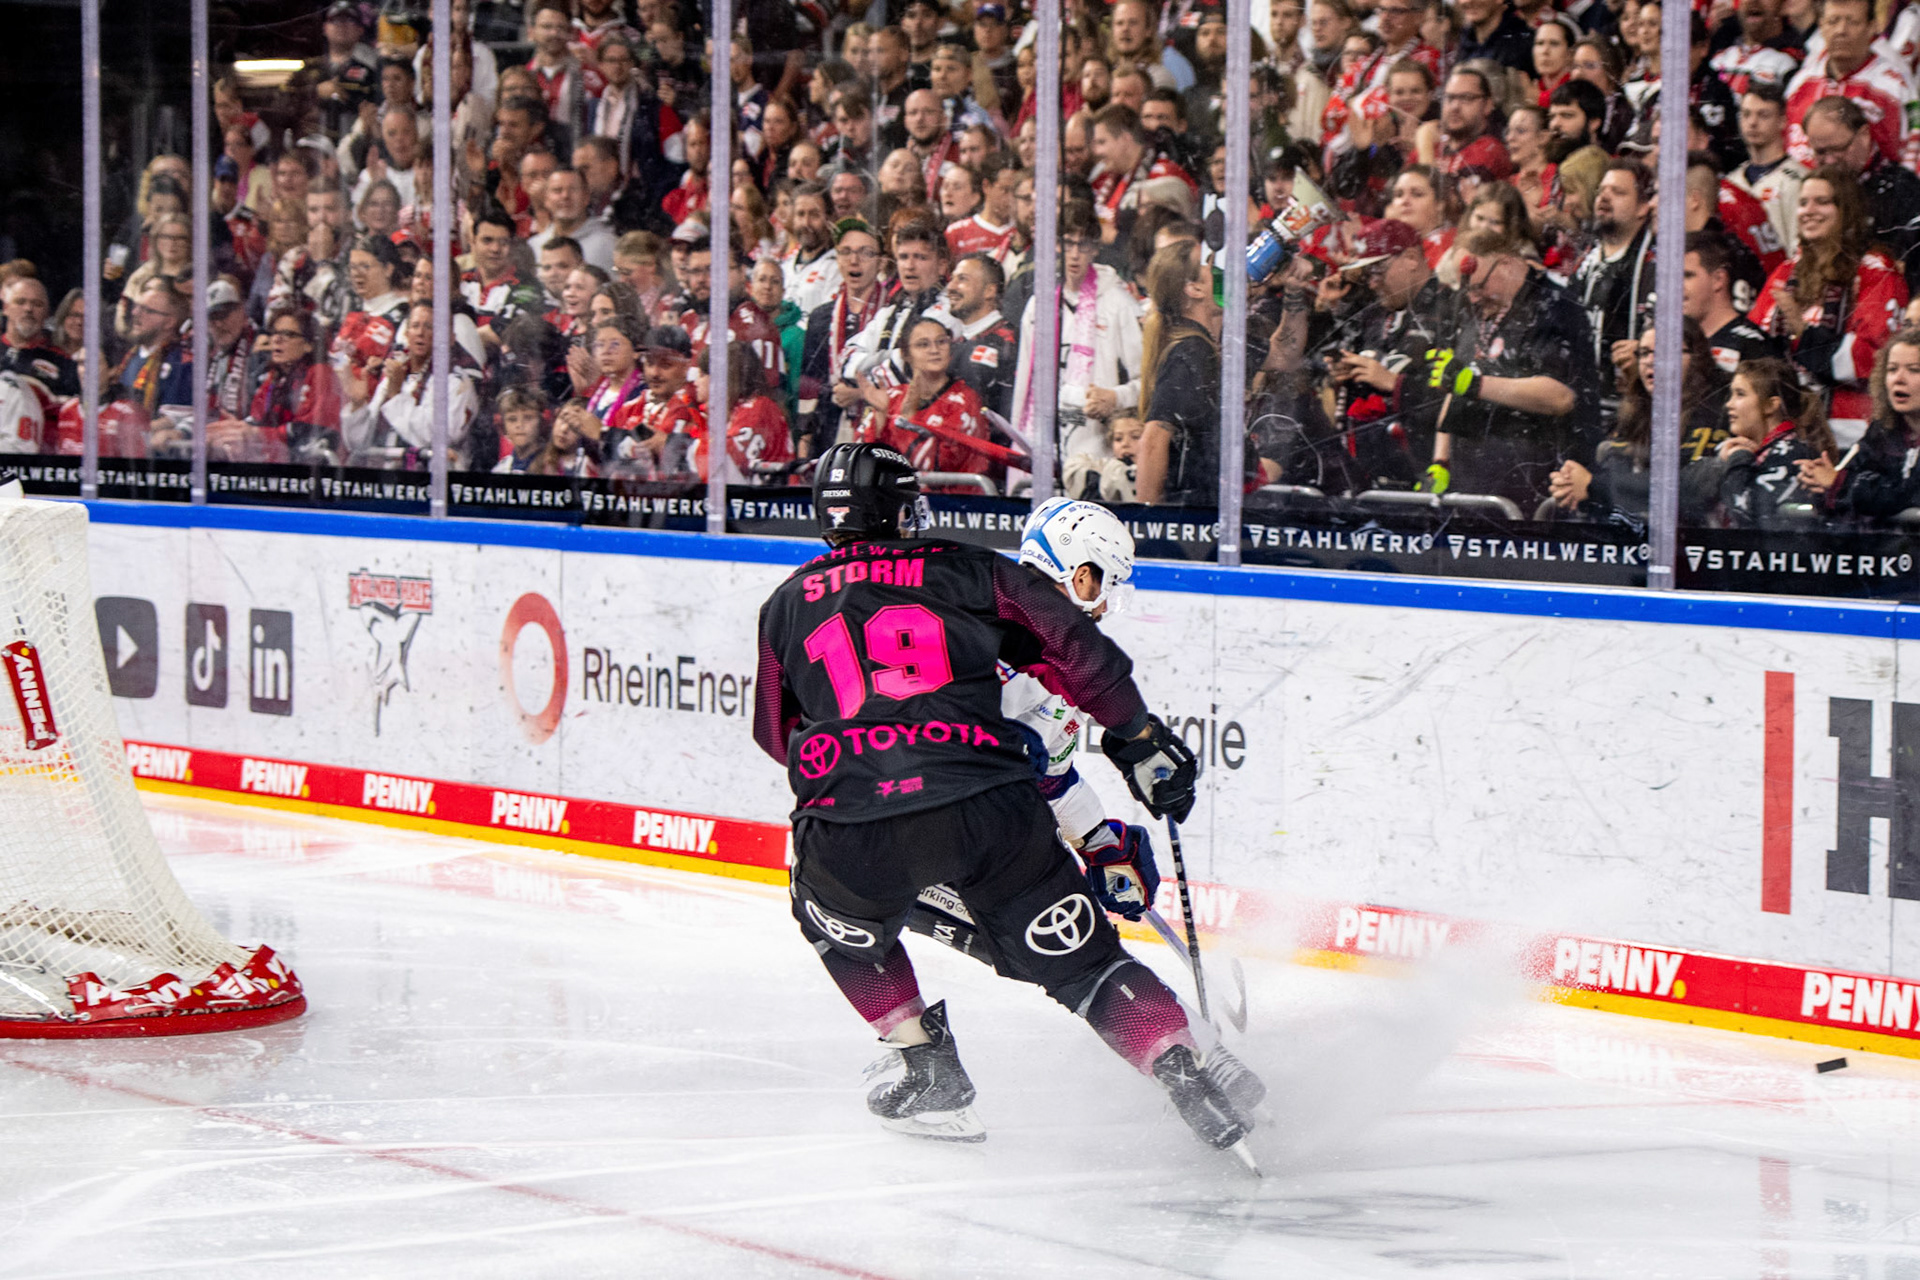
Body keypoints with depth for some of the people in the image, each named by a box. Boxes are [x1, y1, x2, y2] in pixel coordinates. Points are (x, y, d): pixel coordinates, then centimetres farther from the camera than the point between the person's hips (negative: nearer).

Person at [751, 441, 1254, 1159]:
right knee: (1081, 959, 11)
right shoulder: (966, 571, 15)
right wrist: (1140, 738, 22)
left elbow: (777, 735, 30)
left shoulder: (787, 605, 20)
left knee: (840, 925, 33)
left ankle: (933, 1080, 28)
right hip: (991, 807, 0)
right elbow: (1073, 648, 11)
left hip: (854, 826, 0)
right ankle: (1191, 1082, -3)